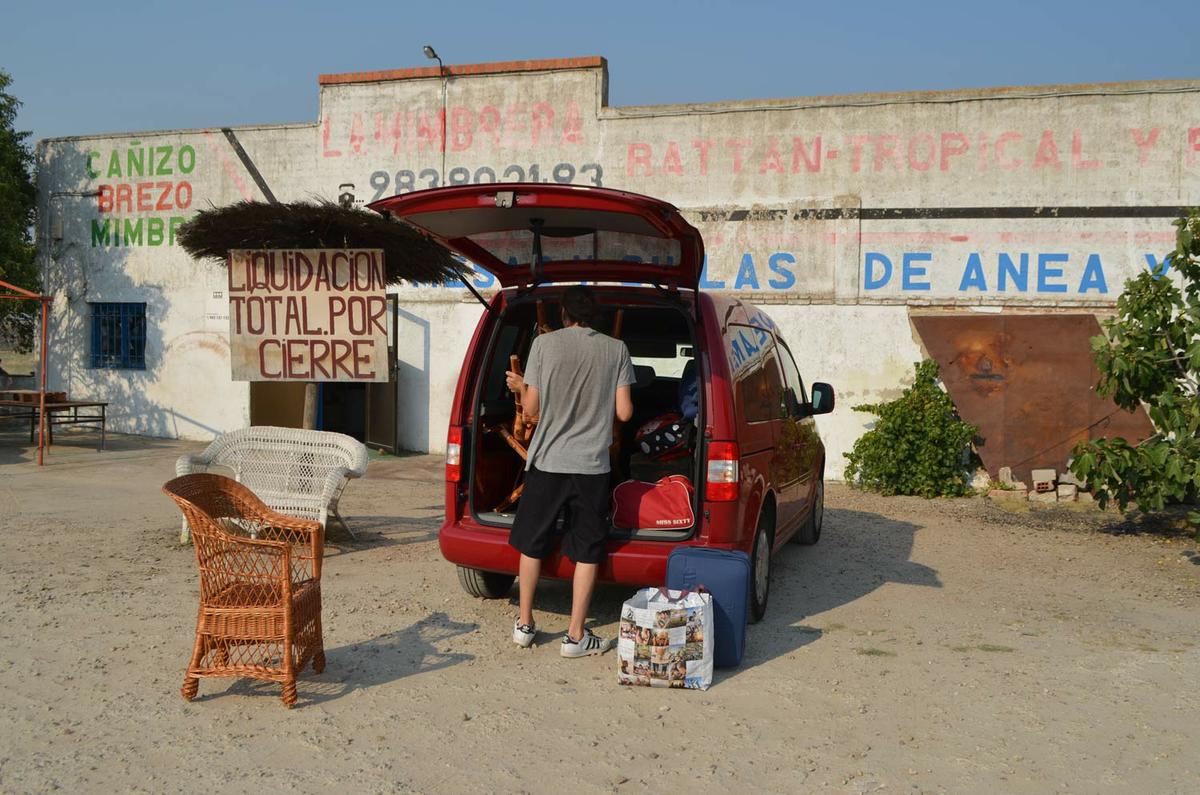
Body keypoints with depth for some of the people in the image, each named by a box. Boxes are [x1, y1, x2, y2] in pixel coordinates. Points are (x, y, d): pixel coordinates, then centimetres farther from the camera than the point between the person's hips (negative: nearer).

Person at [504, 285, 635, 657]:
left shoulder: (545, 343, -4)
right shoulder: (616, 349, -1)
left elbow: (531, 410, -2)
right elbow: (624, 412, -3)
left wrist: (520, 387, 18)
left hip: (546, 461, 0)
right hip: (591, 464, 0)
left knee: (532, 544, 16)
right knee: (587, 552, 8)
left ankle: (524, 624, 25)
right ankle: (576, 636, 11)